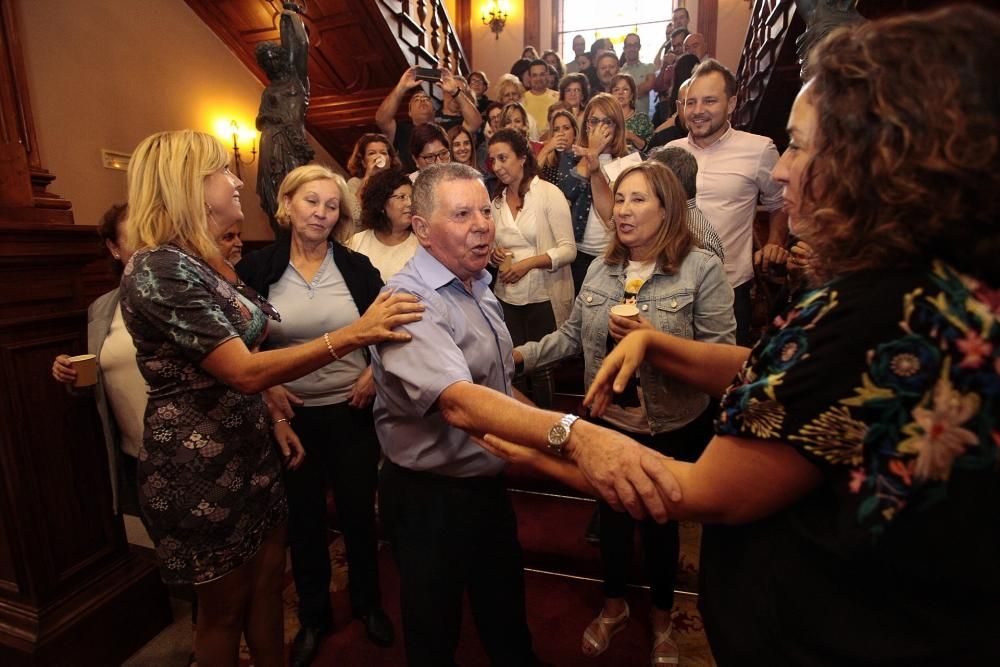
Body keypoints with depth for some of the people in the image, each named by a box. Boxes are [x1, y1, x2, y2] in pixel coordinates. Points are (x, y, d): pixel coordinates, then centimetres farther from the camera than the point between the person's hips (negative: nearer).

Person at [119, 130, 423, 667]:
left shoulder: (204, 262, 9)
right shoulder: (158, 269, -21)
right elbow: (243, 371, -29)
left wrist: (271, 419, 9)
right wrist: (352, 335, -33)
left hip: (250, 451, 8)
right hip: (200, 466, -8)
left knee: (268, 583, 19)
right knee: (225, 607, 14)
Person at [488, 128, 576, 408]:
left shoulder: (549, 193, -7)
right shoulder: (496, 200, 10)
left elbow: (568, 250, -11)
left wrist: (528, 263, -22)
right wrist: (494, 253, -5)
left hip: (544, 296, -5)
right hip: (507, 297, 5)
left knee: (542, 368, 3)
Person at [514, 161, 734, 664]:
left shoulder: (702, 268, -13)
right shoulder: (600, 270, 1)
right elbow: (571, 337, 3)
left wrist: (654, 341, -27)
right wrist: (522, 354, -5)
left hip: (674, 428, -3)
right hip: (609, 421, 4)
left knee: (661, 522, 18)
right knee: (612, 515, 21)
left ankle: (662, 620, 49)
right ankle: (613, 607, 50)